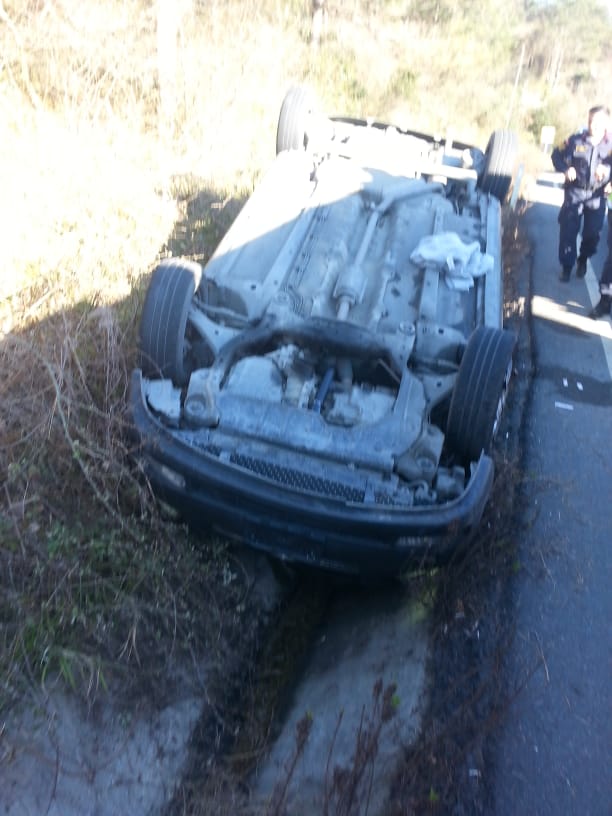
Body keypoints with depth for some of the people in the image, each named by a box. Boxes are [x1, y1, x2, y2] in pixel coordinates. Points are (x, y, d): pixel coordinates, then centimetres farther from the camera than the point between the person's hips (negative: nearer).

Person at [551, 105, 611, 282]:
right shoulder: (575, 140, -5)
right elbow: (556, 155, 4)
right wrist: (565, 169, -12)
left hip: (596, 197, 1)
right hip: (574, 194, -1)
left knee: (592, 233, 6)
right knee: (568, 231, -2)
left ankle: (583, 261, 32)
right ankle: (566, 266, 11)